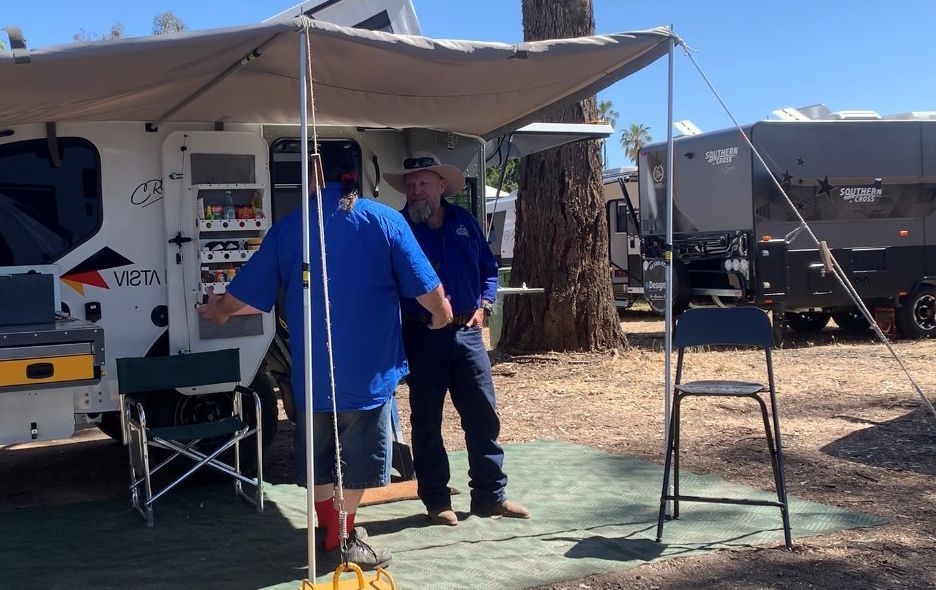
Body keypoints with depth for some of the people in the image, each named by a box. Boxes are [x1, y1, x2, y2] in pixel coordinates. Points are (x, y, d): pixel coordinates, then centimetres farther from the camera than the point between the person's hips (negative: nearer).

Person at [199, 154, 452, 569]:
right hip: (367, 369, -2)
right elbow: (426, 288, -6)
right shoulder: (385, 221, -6)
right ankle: (346, 538, 17)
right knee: (357, 455, 10)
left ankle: (330, 536, 27)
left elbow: (248, 291, 10)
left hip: (311, 371, 3)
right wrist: (443, 315, 15)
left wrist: (220, 310, 31)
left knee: (318, 456, 17)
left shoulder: (287, 228, 2)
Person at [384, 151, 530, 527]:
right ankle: (436, 501, 17)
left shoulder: (464, 222, 10)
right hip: (421, 337, -3)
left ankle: (490, 495, 17)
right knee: (426, 421, 5)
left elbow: (488, 268, 18)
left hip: (466, 331, 3)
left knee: (483, 416, 5)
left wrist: (483, 304, 4)